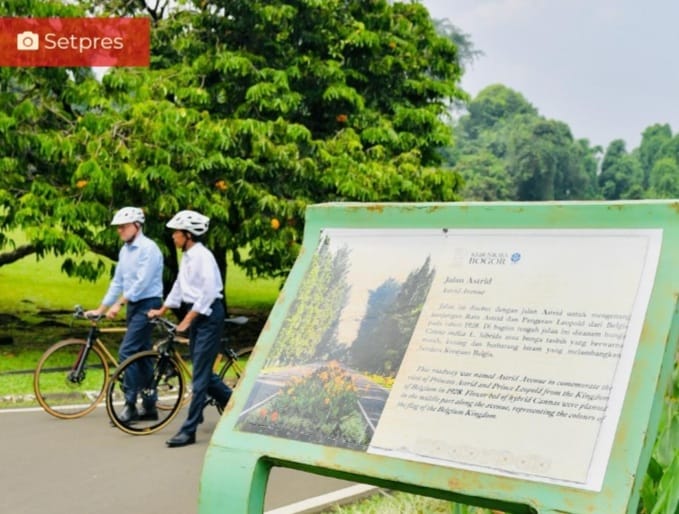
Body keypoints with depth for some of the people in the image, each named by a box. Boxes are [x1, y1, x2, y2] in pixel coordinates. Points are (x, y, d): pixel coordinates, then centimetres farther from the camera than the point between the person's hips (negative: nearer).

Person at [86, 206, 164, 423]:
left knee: (126, 353, -14)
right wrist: (100, 309, 14)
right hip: (133, 306, 9)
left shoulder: (148, 248, -14)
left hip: (147, 305, -9)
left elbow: (142, 281, -21)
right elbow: (117, 282, 17)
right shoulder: (125, 250, 13)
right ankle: (149, 407, 16)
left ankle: (130, 406, -9)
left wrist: (119, 304, -22)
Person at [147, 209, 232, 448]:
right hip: (196, 315, 10)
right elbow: (179, 286, 21)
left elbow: (209, 292, -22)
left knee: (200, 373, -6)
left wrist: (188, 319, -21)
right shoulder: (187, 256, 12)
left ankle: (189, 430, -4)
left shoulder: (202, 256, -16)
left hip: (208, 316, -10)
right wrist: (162, 310, 21)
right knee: (202, 370, 13)